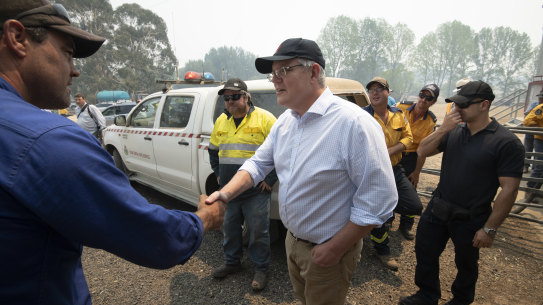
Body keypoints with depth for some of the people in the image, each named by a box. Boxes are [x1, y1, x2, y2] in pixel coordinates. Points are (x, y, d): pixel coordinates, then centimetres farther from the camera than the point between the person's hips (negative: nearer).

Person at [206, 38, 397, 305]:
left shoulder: (354, 123, -26)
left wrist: (335, 249, -19)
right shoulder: (284, 121, -1)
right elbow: (258, 163, 6)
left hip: (327, 251, -7)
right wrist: (224, 194, -9)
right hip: (292, 240, 7)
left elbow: (378, 200, -25)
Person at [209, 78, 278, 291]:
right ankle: (232, 262, 40)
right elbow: (213, 150, 24)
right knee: (230, 229, 19)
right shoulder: (221, 121, 10)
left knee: (258, 231, 6)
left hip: (256, 191, -5)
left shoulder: (264, 119, -10)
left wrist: (270, 180, -11)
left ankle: (261, 269, 26)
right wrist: (219, 174, 15)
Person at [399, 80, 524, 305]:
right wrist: (442, 129, -18)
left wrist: (490, 229, -16)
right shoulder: (454, 131, -1)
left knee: (466, 263, 20)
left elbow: (509, 189, -17)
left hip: (470, 219, -4)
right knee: (425, 253, 15)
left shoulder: (507, 142, -17)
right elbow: (422, 151, -2)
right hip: (438, 208, 5)